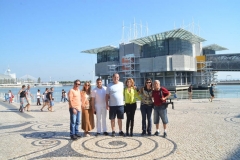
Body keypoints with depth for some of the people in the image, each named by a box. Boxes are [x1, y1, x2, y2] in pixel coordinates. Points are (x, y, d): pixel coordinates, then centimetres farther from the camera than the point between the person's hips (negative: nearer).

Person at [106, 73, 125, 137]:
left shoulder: (122, 84, 4)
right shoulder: (109, 85, -1)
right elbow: (107, 96, 0)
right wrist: (107, 104, -5)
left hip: (120, 105, 1)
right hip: (112, 105, -1)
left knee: (120, 119, 10)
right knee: (112, 119, 7)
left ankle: (120, 131, 20)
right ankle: (113, 131, 18)